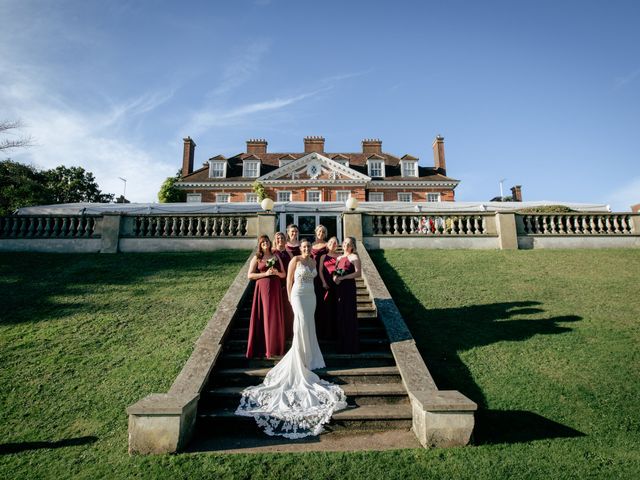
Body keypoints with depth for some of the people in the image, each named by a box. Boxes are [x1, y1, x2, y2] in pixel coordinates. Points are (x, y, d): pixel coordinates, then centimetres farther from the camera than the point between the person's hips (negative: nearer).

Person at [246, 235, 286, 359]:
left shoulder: (276, 257, 12)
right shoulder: (256, 258, 5)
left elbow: (284, 274, 14)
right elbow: (250, 275, -3)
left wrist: (276, 273, -7)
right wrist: (265, 273, -12)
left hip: (276, 289, 3)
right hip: (262, 289, -2)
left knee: (276, 318, 3)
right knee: (263, 317, -1)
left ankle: (275, 347, 16)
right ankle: (264, 348, 8)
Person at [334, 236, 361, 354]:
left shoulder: (354, 257, -4)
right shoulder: (339, 257, 17)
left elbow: (358, 273, -15)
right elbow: (334, 271, 16)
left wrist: (342, 278, -16)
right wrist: (334, 277, -7)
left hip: (349, 287, -7)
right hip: (339, 287, 7)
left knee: (349, 315, -2)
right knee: (340, 314, 10)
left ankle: (351, 345, 9)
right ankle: (341, 344, 22)